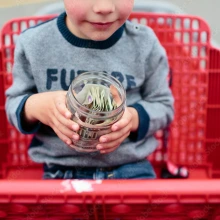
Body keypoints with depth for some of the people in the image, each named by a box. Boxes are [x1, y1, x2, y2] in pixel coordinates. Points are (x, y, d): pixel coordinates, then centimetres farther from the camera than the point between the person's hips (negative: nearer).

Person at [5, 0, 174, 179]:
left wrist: (134, 117, -19)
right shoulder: (34, 44, -7)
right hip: (62, 171, 0)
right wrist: (35, 106, -20)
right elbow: (14, 103, 4)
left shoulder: (144, 44, -7)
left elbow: (162, 105, 3)